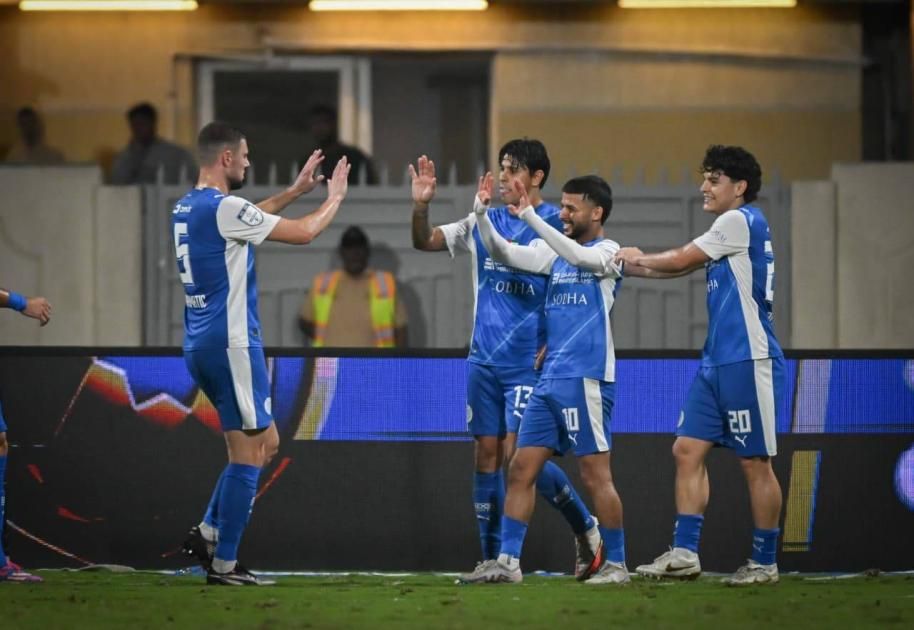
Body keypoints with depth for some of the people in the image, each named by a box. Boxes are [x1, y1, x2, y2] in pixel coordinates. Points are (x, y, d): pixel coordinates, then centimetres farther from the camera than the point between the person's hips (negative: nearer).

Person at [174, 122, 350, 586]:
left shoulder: (186, 208, 11)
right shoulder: (224, 207, -16)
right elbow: (303, 233, -10)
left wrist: (294, 191, 33)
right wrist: (334, 197, 7)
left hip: (201, 345, 10)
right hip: (230, 344, -10)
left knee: (266, 443, 17)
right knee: (248, 453, -3)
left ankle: (208, 532, 13)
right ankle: (224, 564, -2)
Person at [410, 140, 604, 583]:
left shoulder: (556, 225, -6)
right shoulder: (485, 222, 10)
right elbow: (424, 242, 12)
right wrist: (421, 204, -7)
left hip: (528, 362, -6)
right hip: (484, 359, 6)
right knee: (487, 454, 4)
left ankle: (586, 529, 7)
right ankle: (492, 559, 9)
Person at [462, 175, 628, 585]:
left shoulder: (607, 251, -4)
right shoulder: (555, 250, 16)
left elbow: (580, 257, -24)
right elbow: (502, 253, 11)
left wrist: (529, 217, -28)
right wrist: (482, 215, -6)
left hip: (585, 380, -7)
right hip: (549, 380, 7)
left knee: (595, 474, -5)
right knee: (520, 470, 4)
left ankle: (616, 564, 3)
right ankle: (508, 562, 7)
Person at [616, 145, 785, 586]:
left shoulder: (742, 221, -10)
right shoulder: (730, 227, 17)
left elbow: (679, 261, -6)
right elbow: (684, 266, 20)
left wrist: (636, 259, 10)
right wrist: (627, 264, 13)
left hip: (748, 362, -10)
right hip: (717, 363, 10)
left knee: (754, 462, -3)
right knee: (688, 449, 3)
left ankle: (765, 563, 4)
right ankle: (684, 553, 2)